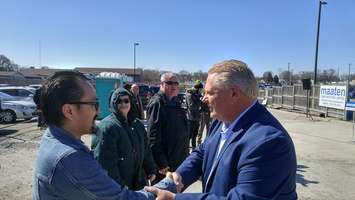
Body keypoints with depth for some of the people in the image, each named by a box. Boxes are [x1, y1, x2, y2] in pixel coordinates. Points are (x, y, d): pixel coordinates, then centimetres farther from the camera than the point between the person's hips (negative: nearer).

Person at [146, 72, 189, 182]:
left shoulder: (176, 103, 11)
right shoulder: (157, 103, -16)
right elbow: (153, 135, -21)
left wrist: (185, 154, 17)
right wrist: (161, 164, -22)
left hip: (180, 161, 8)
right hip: (165, 165, -8)